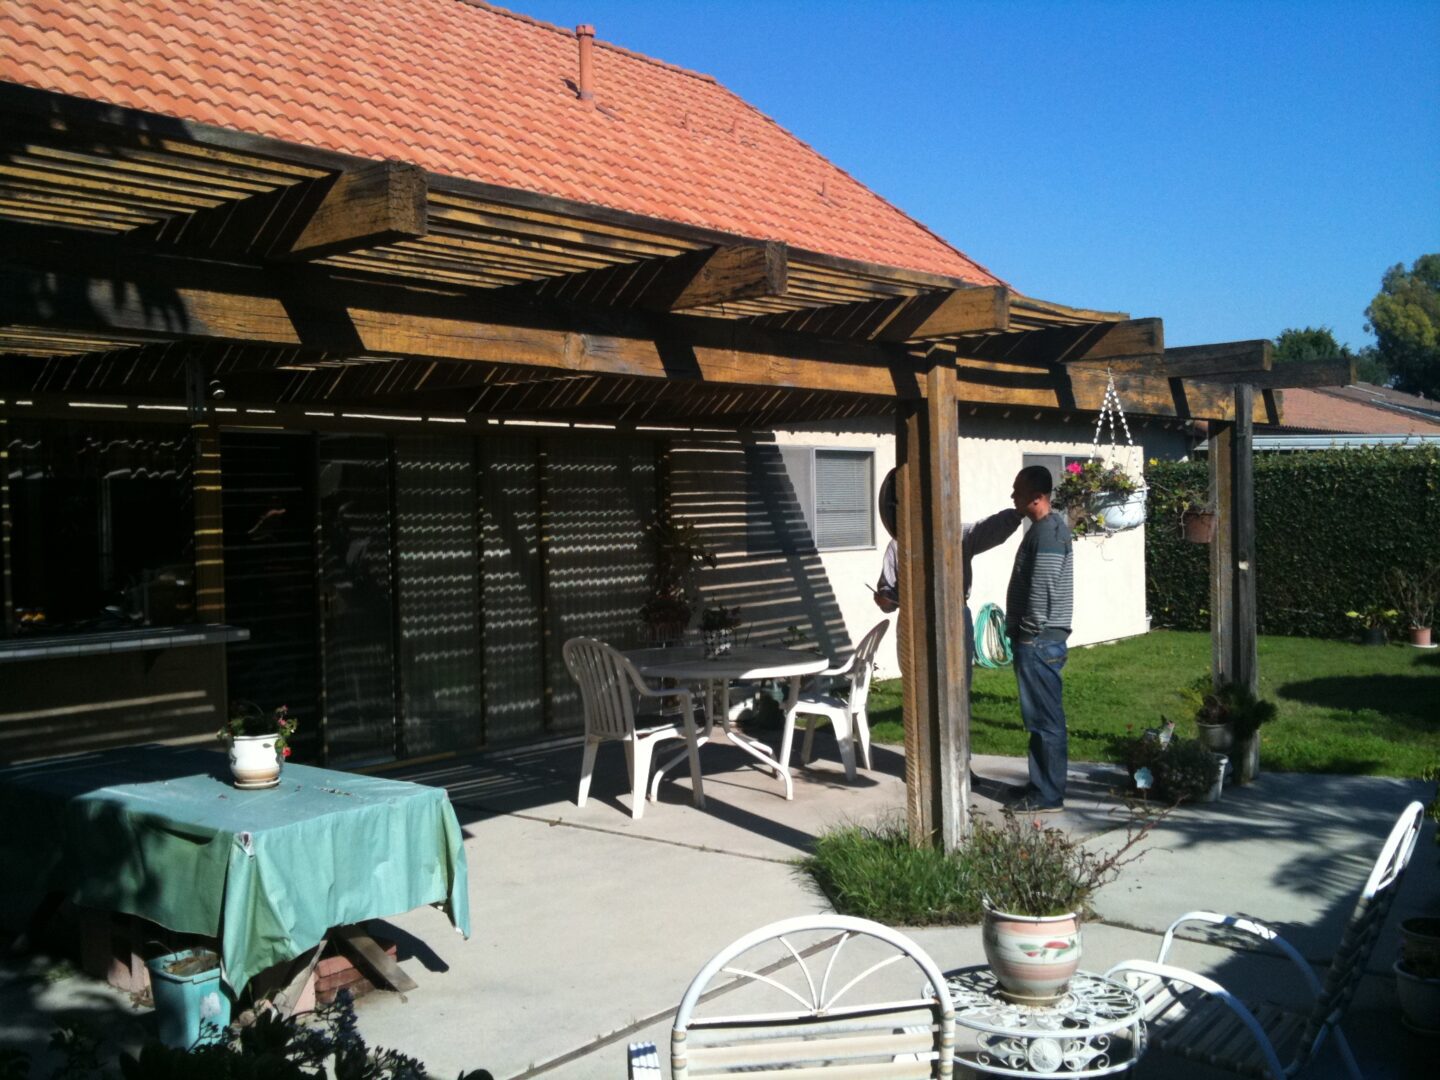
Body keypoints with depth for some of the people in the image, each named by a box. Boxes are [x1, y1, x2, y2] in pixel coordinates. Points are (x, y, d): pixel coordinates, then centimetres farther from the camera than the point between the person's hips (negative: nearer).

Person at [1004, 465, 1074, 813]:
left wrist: (1029, 631, -13)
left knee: (1046, 721, -3)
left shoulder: (1049, 531, -17)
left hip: (1040, 641, -10)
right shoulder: (1042, 527, 16)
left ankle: (1049, 797, 3)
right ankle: (1040, 787, 23)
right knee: (1038, 720, 15)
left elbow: (1042, 589, -22)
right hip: (1036, 640, 10)